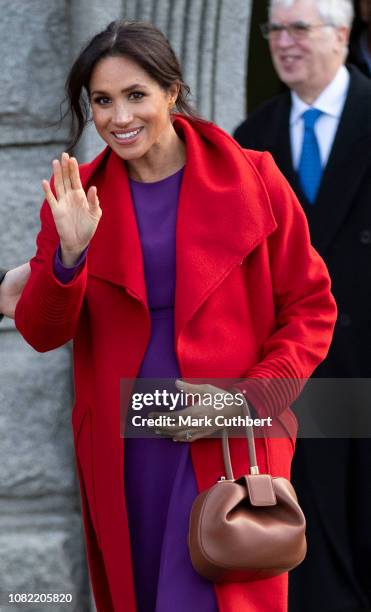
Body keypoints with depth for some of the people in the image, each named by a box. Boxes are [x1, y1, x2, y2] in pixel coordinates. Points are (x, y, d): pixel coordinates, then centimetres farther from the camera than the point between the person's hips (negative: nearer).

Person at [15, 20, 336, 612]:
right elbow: (41, 334, -1)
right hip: (121, 454, 3)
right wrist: (69, 253, -19)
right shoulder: (77, 195, 2)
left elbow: (311, 309, 0)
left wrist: (244, 399, -13)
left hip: (228, 449, -3)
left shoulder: (251, 179, -4)